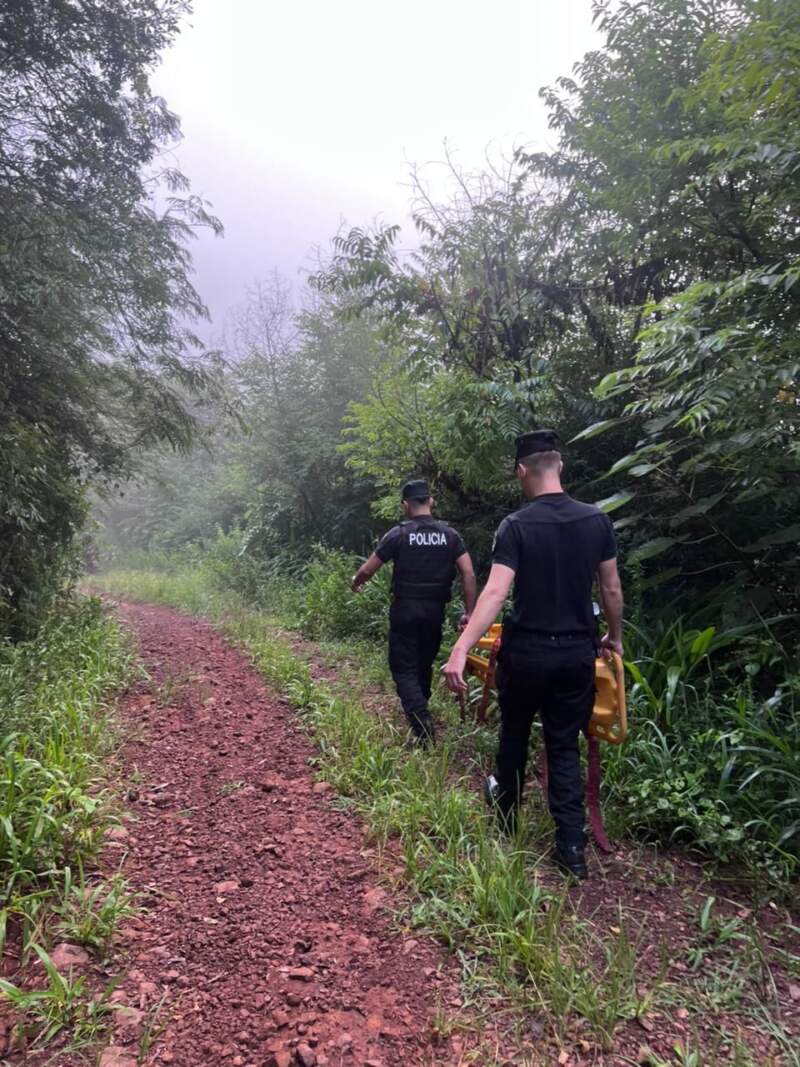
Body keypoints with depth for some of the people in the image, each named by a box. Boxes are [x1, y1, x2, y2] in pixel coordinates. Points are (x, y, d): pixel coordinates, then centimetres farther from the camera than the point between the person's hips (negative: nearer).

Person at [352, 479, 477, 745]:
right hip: (435, 611, 4)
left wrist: (356, 582, 19)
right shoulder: (449, 534, 1)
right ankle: (419, 712, 35)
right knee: (424, 664, 21)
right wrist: (469, 612, 0)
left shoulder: (399, 534, -7)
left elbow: (367, 570, -3)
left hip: (405, 610, -4)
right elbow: (469, 575, -5)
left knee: (404, 668, 2)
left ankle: (422, 725, -15)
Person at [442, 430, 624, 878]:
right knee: (565, 745, 13)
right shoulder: (597, 520, -1)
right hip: (577, 654, 3)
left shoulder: (517, 526, -13)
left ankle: (507, 811, 41)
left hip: (526, 652, -2)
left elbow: (495, 592, -23)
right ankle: (572, 845, 10)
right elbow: (612, 589, 5)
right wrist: (615, 637, 21)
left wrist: (461, 649, -28)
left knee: (515, 734, 20)